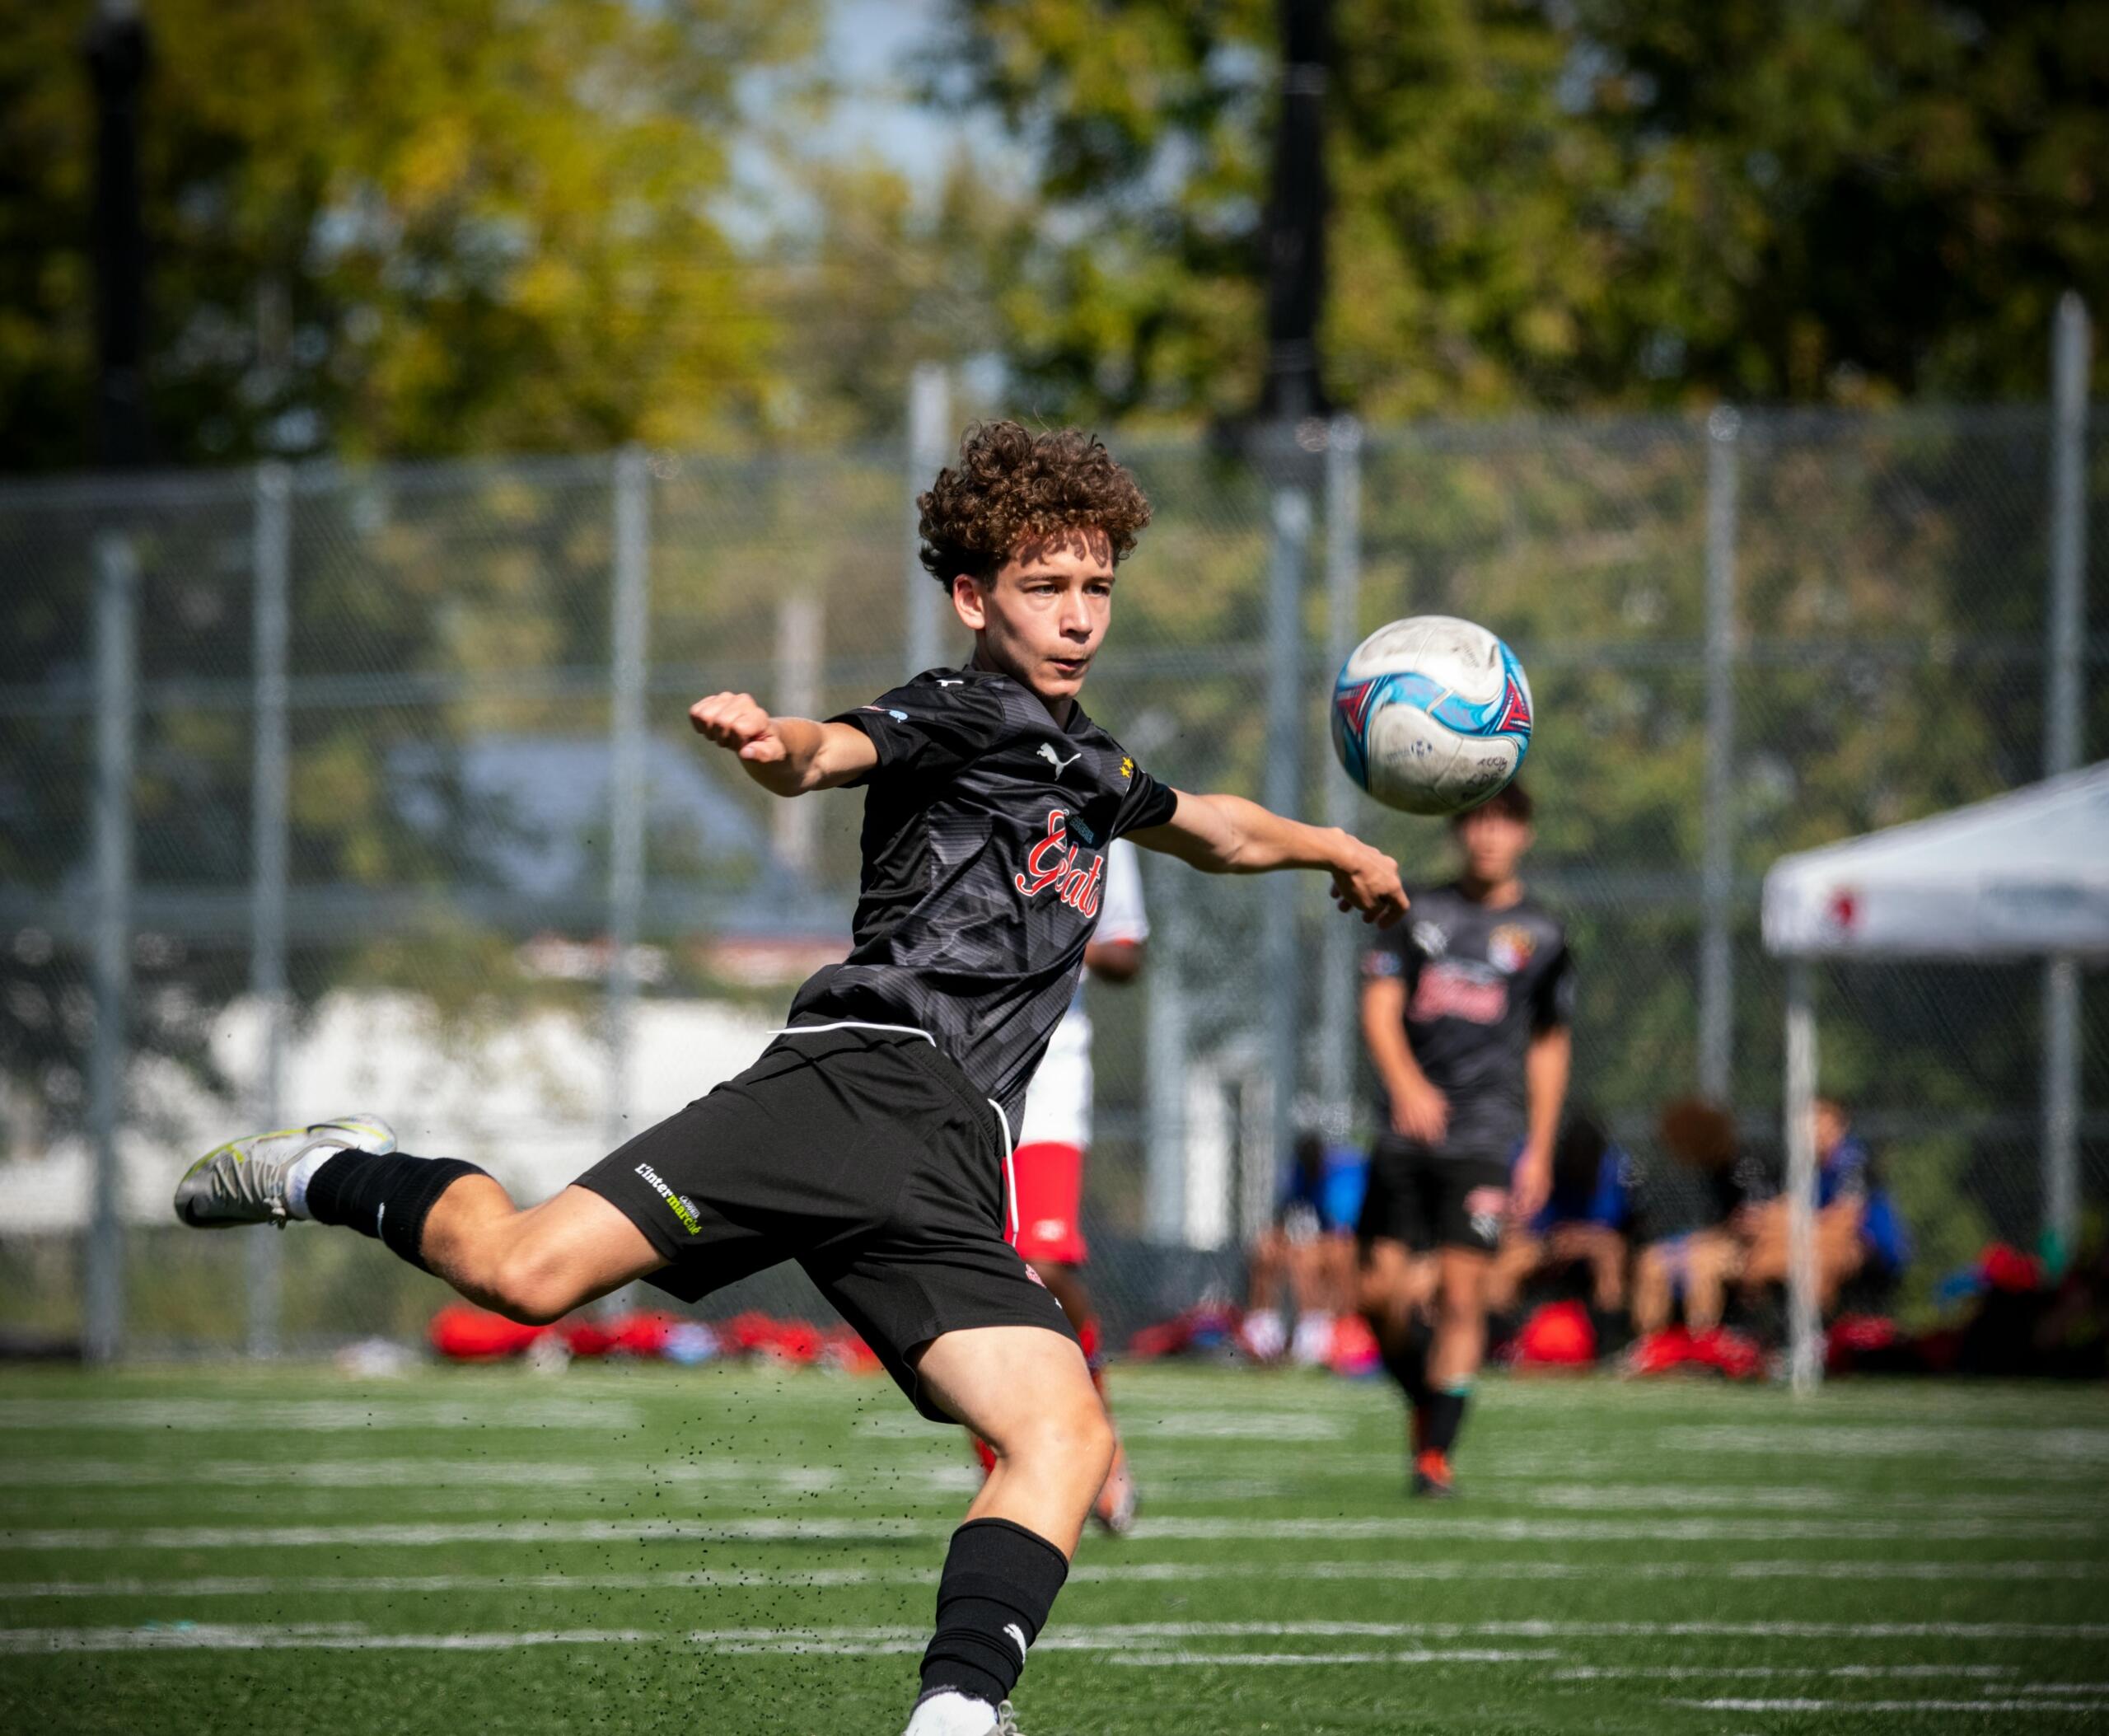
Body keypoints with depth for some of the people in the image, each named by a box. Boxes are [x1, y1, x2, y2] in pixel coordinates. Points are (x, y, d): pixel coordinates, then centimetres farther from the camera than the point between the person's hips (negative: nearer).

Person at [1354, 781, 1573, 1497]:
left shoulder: (1540, 933, 10)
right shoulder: (1418, 913, 9)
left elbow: (1550, 1046, 16)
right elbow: (1379, 1006, -1)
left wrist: (1539, 1151, 12)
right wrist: (1405, 1083, -20)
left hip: (1486, 1138, -1)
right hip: (1406, 1132, 1)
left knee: (1460, 1293, -13)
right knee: (1380, 1291, -4)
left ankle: (1436, 1452, -9)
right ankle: (1424, 1402, 24)